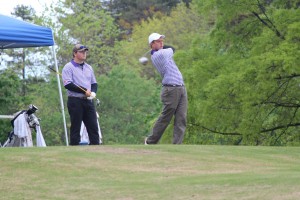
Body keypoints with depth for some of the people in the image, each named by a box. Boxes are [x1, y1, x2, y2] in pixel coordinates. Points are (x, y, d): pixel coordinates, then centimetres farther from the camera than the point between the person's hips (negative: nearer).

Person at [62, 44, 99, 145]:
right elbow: (68, 84, -14)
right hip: (75, 101, -6)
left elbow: (94, 83, 21)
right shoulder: (69, 67, -3)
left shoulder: (88, 67, 18)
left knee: (93, 127, 0)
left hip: (88, 101, 6)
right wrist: (85, 91, -16)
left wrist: (93, 92, -2)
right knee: (75, 128, -5)